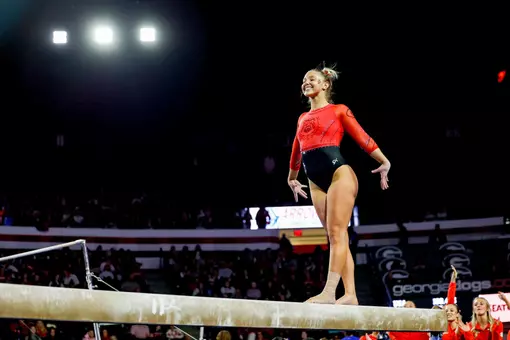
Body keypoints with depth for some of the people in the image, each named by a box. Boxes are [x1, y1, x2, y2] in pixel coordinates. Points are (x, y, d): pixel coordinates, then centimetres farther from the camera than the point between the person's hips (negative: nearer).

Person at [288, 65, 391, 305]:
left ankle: (329, 291, -23)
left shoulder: (338, 110, 7)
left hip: (339, 174, -6)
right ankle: (350, 295, 1)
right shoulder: (303, 118, 22)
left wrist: (384, 162, 0)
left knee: (337, 234, -14)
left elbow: (362, 138, 4)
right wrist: (292, 178, 43)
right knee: (336, 238, 2)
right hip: (316, 183, 6)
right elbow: (297, 151, 33)